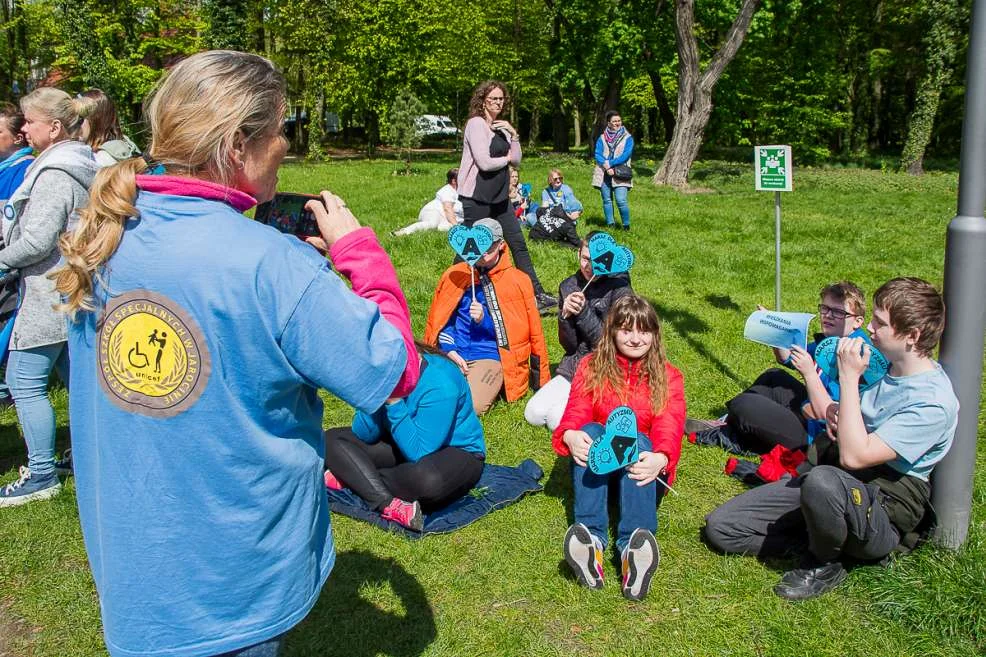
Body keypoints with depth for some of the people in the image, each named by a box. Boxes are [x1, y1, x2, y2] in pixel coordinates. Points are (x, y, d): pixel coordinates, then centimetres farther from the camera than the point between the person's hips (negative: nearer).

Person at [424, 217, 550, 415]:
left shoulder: (518, 280, 3)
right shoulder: (455, 275, 10)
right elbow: (439, 320, 15)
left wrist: (484, 320, -14)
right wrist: (449, 349, -2)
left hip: (490, 358, -3)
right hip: (453, 355, 3)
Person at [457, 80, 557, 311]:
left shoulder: (501, 128, 13)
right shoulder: (476, 124, -11)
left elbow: (517, 161, 11)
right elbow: (484, 163, -20)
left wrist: (513, 134, -3)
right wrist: (506, 158, -3)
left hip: (499, 197, 8)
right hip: (477, 198, -8)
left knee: (518, 244, 7)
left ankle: (537, 294, 12)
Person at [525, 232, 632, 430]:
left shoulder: (620, 289, -11)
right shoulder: (568, 287, 4)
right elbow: (568, 345, 3)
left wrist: (584, 312, -20)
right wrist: (565, 315, -16)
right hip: (572, 368, 6)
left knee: (558, 420, -21)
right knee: (533, 414, -11)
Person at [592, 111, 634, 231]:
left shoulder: (627, 138, 5)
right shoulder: (602, 138, 12)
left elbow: (626, 155, -7)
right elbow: (598, 155, 2)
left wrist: (610, 163, -13)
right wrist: (606, 167, -14)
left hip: (620, 174, -3)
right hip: (604, 174, 3)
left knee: (621, 201, -13)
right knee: (607, 200, 5)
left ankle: (626, 225, -1)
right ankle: (610, 224, 13)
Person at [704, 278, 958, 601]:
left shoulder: (933, 402, -19)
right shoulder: (889, 367, 8)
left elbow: (854, 456, -27)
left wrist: (849, 378, -22)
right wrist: (837, 414, 1)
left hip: (884, 511, -7)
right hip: (837, 482, 7)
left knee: (822, 480, -44)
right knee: (719, 526, -4)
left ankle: (825, 564, -14)